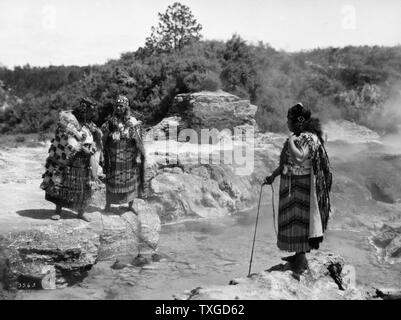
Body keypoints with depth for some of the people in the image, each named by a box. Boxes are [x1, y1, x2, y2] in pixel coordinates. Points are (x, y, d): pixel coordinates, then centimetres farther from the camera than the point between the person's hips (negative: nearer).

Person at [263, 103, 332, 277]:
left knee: (299, 221, -2)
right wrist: (273, 175, 19)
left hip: (301, 185, -9)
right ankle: (299, 255, 30)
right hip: (291, 185, 9)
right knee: (294, 221, 17)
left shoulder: (309, 138, -18)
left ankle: (302, 261, 10)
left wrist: (290, 141, -21)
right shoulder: (298, 136, 11)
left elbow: (299, 158, -35)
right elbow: (287, 162, 19)